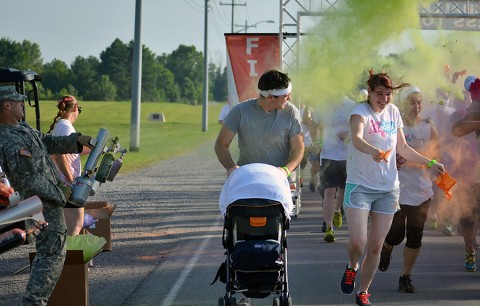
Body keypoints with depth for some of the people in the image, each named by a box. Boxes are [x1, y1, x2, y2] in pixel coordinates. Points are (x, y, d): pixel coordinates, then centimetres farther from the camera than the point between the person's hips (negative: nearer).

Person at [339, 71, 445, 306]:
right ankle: (352, 268, 20)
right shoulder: (361, 110, -11)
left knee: (375, 247, 5)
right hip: (360, 185, -5)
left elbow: (403, 148, 19)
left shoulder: (393, 112, 8)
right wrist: (373, 151, -52)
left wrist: (430, 163, 13)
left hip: (387, 189, 5)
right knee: (357, 241, -14)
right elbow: (356, 138, -33)